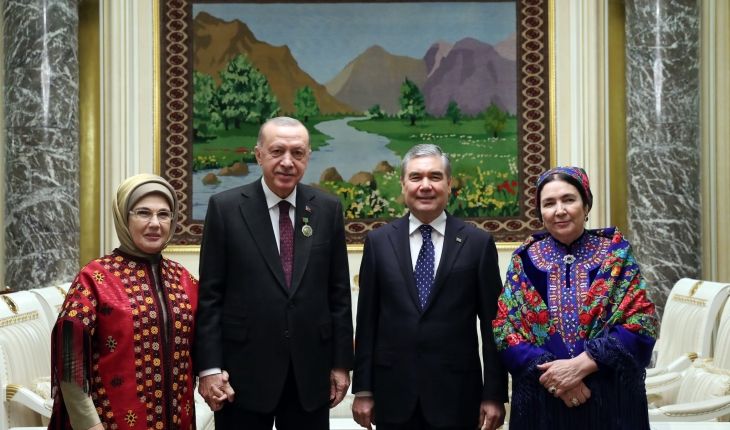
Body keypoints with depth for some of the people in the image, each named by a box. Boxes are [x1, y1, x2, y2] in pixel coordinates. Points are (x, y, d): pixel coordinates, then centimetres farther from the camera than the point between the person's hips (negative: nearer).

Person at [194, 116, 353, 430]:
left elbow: (338, 293, 6)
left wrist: (341, 363, 4)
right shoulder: (225, 207, -3)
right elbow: (210, 295, -4)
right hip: (244, 372, -2)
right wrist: (209, 368, -8)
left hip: (311, 372, 2)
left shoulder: (328, 209, 4)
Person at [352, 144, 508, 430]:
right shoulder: (379, 241, 3)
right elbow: (367, 320, 4)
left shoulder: (478, 243, 0)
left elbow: (492, 325, 0)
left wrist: (494, 394, -2)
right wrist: (362, 390, 3)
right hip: (393, 394, 1)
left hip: (456, 395, -1)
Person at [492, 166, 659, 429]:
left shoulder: (616, 253, -1)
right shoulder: (525, 260, 2)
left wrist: (580, 365, -17)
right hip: (542, 401, 1)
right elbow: (503, 328, -2)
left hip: (611, 398, -1)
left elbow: (641, 324, -7)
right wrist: (553, 372, -15)